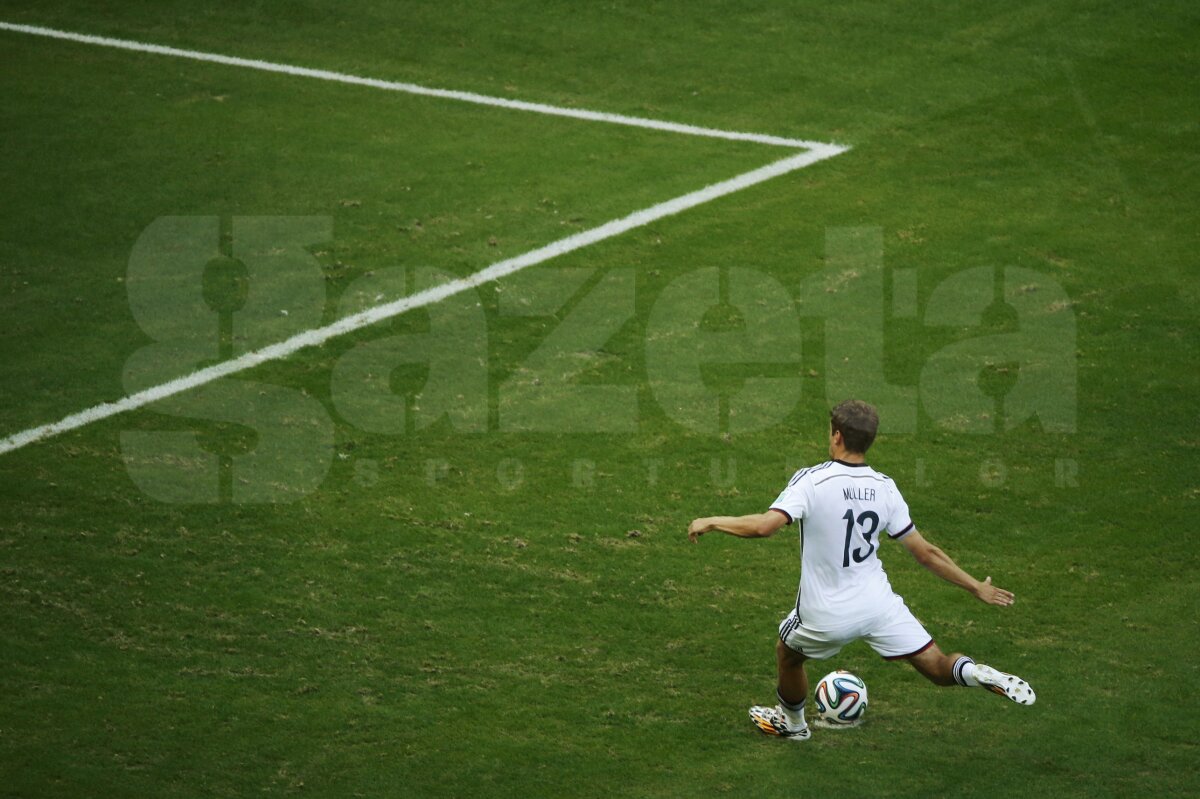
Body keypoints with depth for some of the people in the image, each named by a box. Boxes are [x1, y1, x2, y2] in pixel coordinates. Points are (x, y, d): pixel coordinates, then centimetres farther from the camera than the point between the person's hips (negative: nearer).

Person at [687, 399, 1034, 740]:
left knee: (787, 654, 29)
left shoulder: (811, 480, -18)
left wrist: (711, 522, -14)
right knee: (937, 667, 6)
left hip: (824, 617, -2)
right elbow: (925, 552, 0)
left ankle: (792, 722, 50)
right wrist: (977, 587, 11)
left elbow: (764, 525, -30)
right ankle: (979, 674, -25)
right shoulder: (884, 488, -3)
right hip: (878, 604, 2)